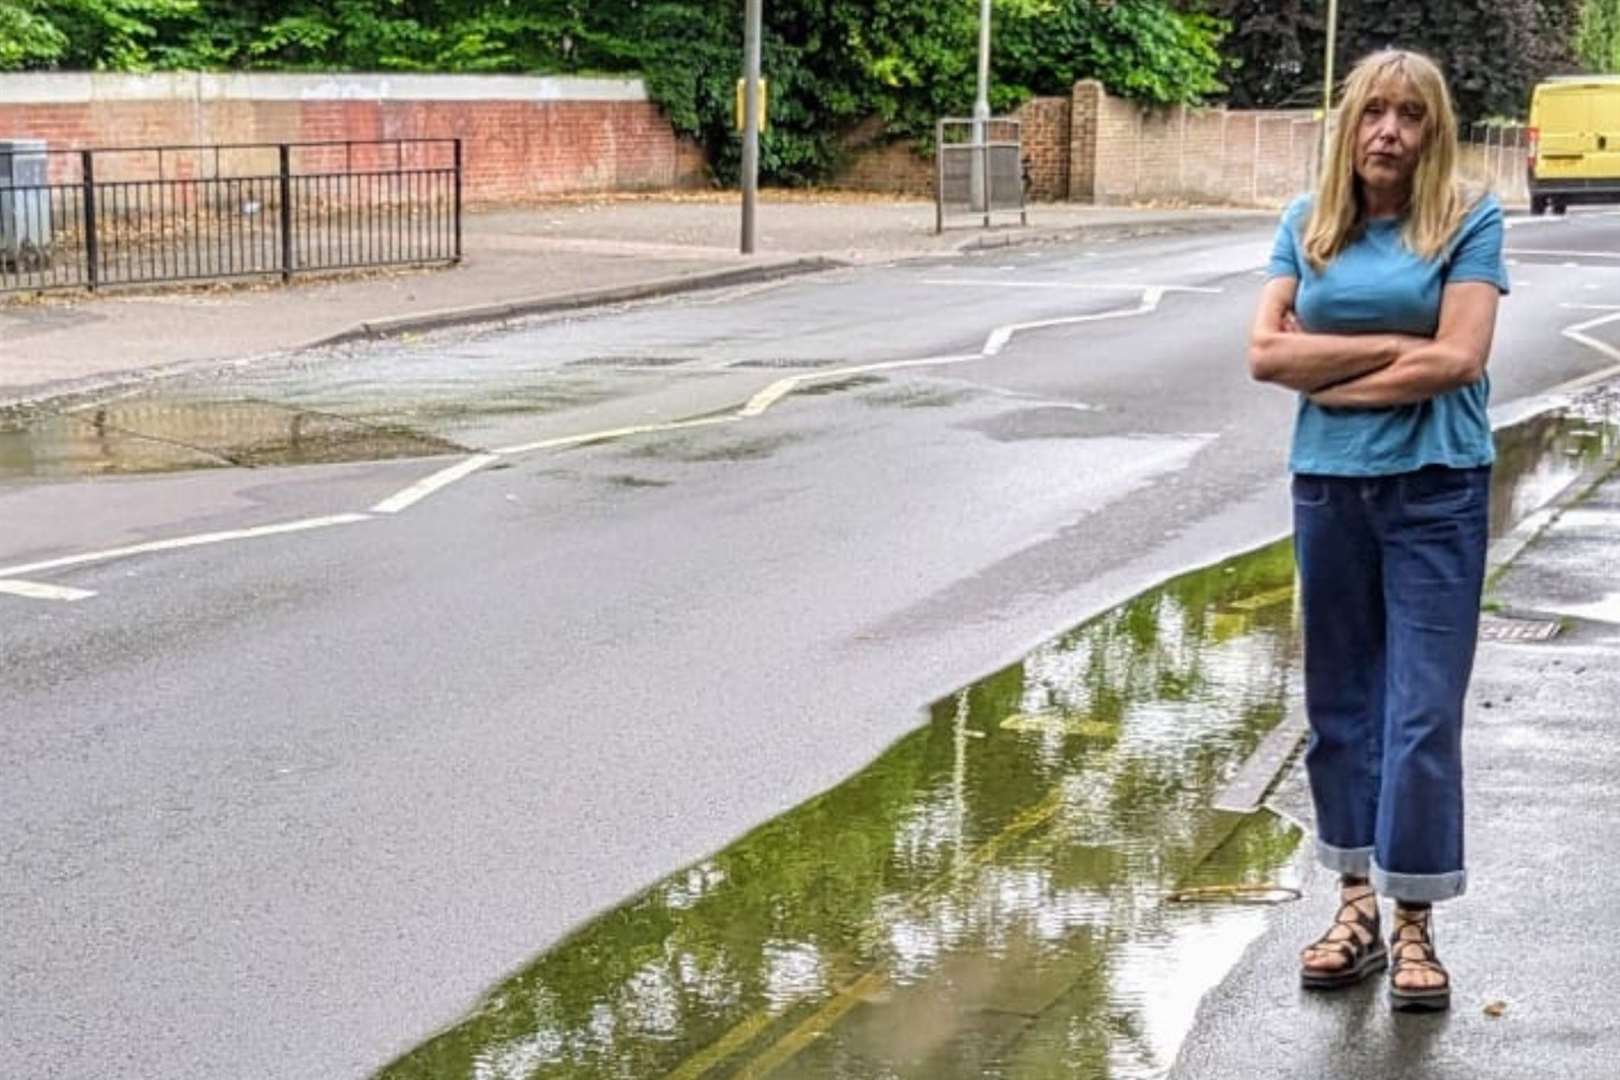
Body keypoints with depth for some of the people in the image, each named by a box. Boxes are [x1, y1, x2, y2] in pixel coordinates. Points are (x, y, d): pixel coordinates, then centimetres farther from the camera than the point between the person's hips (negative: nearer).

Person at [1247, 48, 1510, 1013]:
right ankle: (1357, 903, 22)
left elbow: (1457, 360, -14)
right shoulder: (1308, 224, 5)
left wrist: (1333, 379, -8)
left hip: (1435, 489, -3)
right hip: (1329, 484, 4)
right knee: (1341, 700, 11)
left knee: (1424, 709, -3)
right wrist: (1391, 345, -12)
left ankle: (1415, 925, 6)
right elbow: (1266, 352, -5)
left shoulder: (1469, 222, -4)